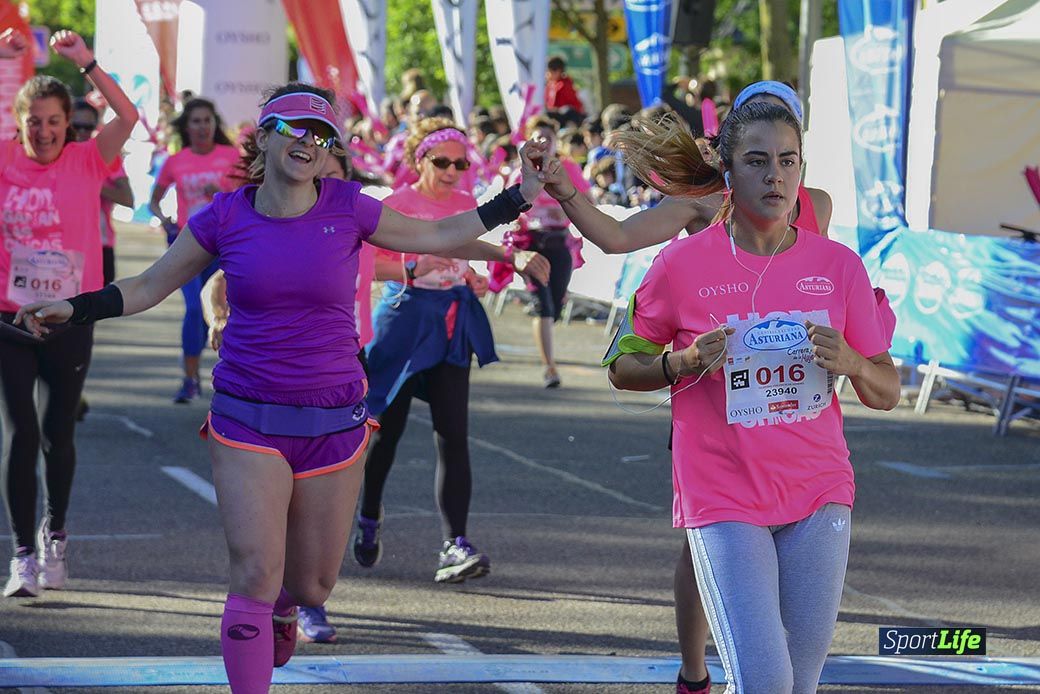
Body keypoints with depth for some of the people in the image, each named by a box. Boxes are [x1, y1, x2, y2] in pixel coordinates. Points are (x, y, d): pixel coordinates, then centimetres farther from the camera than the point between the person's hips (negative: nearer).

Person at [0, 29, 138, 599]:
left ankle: (54, 534, 34)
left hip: (70, 321, 0)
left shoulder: (87, 162, -2)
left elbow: (127, 118, -16)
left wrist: (86, 63, -21)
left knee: (57, 435, 11)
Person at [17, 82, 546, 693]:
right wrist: (73, 309, -4)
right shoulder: (225, 217, -4)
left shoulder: (347, 208, -3)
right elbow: (149, 287, 7)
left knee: (313, 585, 11)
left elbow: (437, 236, 10)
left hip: (334, 423, 2)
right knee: (256, 572, -16)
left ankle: (279, 610, 49)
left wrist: (518, 198, 7)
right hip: (249, 423, -1)